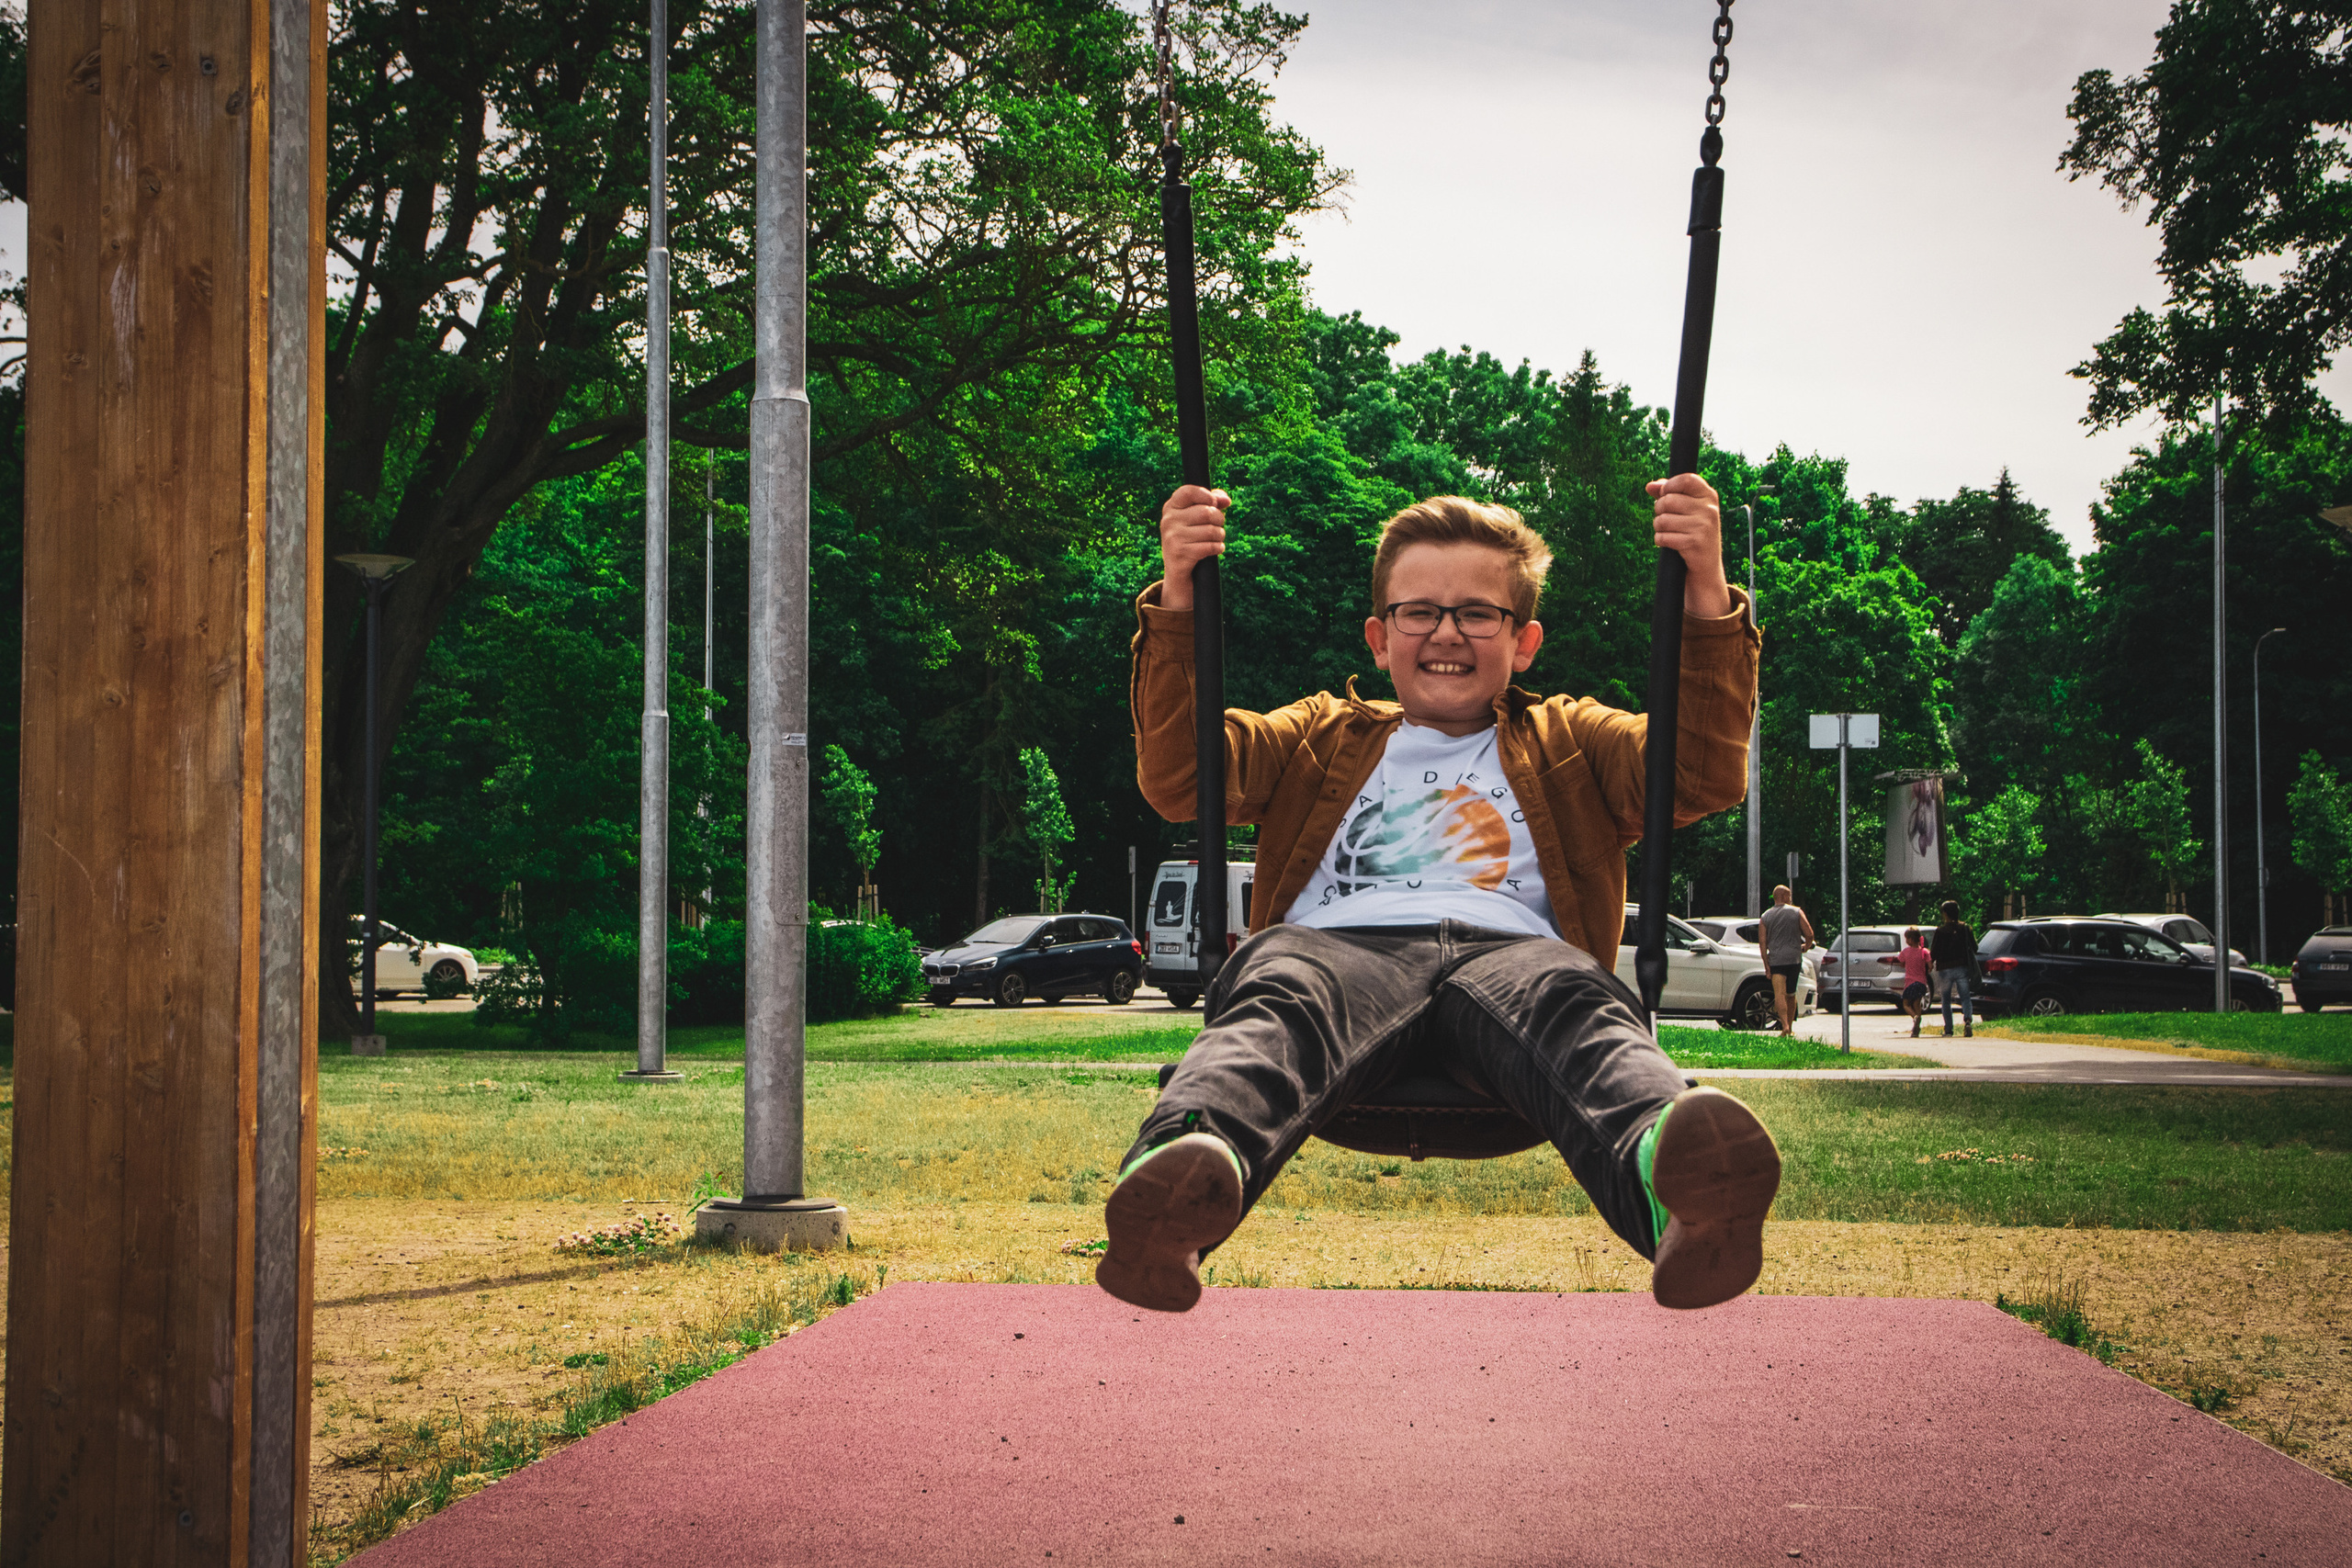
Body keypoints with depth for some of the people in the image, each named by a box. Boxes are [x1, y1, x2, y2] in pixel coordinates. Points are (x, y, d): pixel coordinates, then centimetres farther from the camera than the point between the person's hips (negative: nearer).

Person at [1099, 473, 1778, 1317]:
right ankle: (1178, 1176, -70)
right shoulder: (1322, 737, 37)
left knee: (1575, 1006, -38)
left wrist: (1707, 598, 5)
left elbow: (1707, 777, 18)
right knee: (1276, 999, -38)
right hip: (1338, 947, 0)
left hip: (1510, 949, 0)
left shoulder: (1566, 743, 35)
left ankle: (1676, 1176, -71)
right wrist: (1178, 601, 9)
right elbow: (1177, 778, 21)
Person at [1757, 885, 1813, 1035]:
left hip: (1775, 960, -1)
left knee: (1779, 994, -10)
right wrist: (1805, 947, 20)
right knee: (1791, 994, 16)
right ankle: (1790, 1027, 21)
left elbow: (1762, 942, -1)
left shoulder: (1766, 916, 4)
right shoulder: (1797, 912, 2)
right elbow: (1809, 934, -1)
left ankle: (1785, 1026, -27)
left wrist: (1766, 964, 1)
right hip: (1794, 958, 1)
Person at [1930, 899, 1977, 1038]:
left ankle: (1948, 1029, 8)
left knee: (1946, 1000, 11)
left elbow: (1933, 953, -7)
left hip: (1945, 969, -2)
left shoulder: (1940, 931, -8)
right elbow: (1974, 948, 6)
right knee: (1965, 997, 4)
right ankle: (1968, 1020, -23)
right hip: (1962, 968, 2)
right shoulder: (1966, 929, 1)